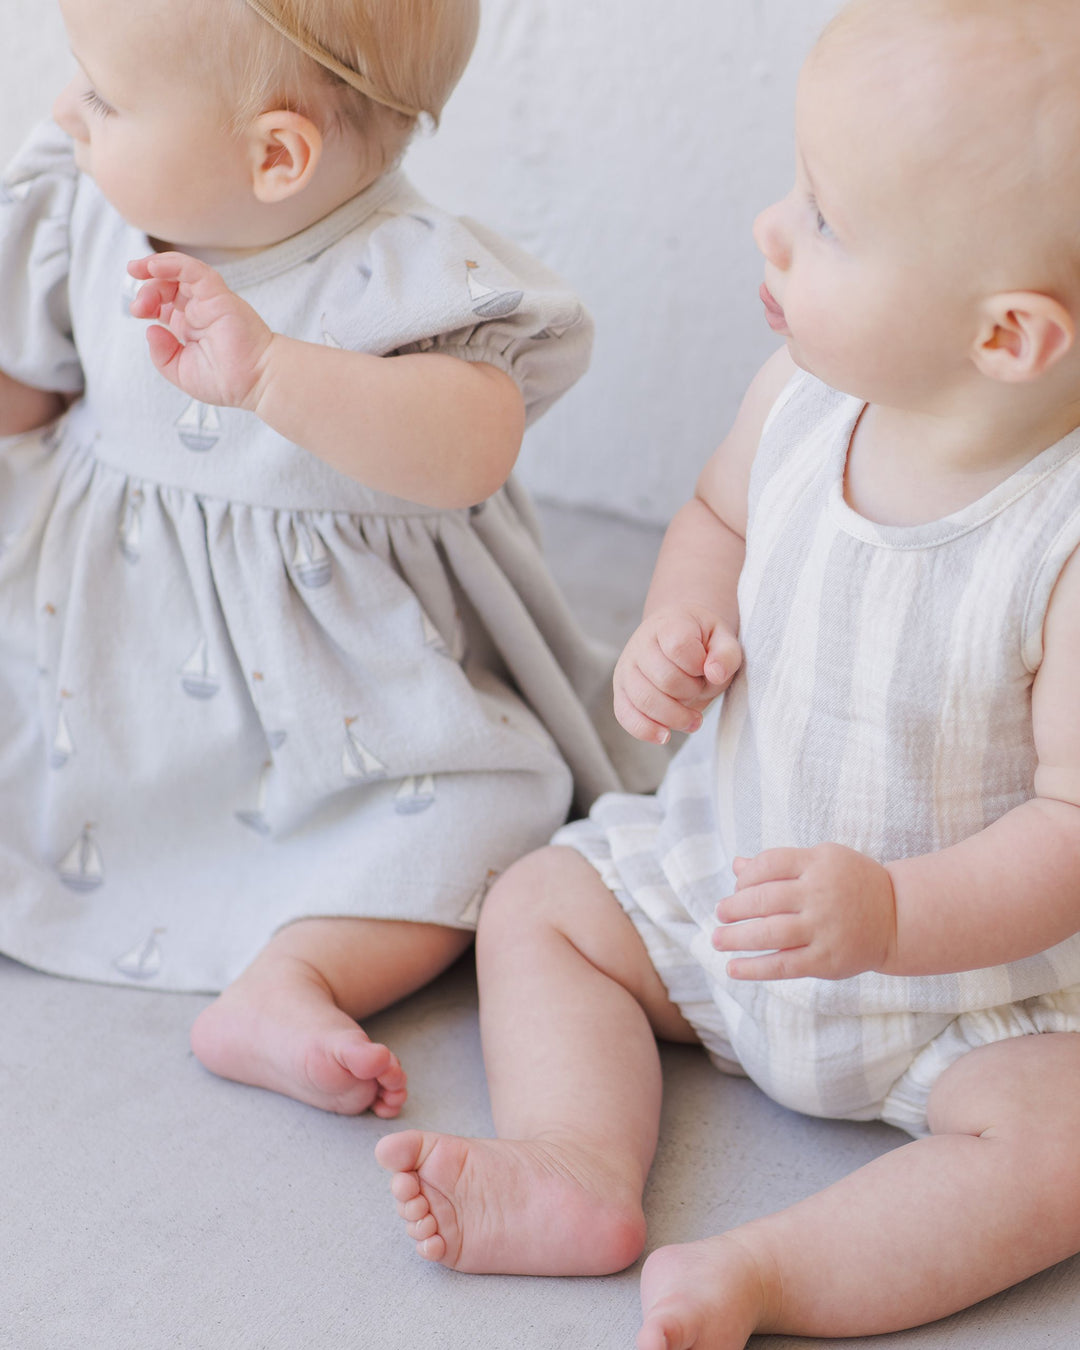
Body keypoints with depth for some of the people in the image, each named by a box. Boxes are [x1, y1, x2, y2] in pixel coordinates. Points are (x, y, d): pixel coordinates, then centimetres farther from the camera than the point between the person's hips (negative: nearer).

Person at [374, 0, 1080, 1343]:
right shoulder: (802, 391, -14)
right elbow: (721, 514, 9)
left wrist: (895, 915, -39)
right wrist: (681, 624, -12)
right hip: (731, 864, 6)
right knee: (537, 905, 3)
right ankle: (580, 1167, -11)